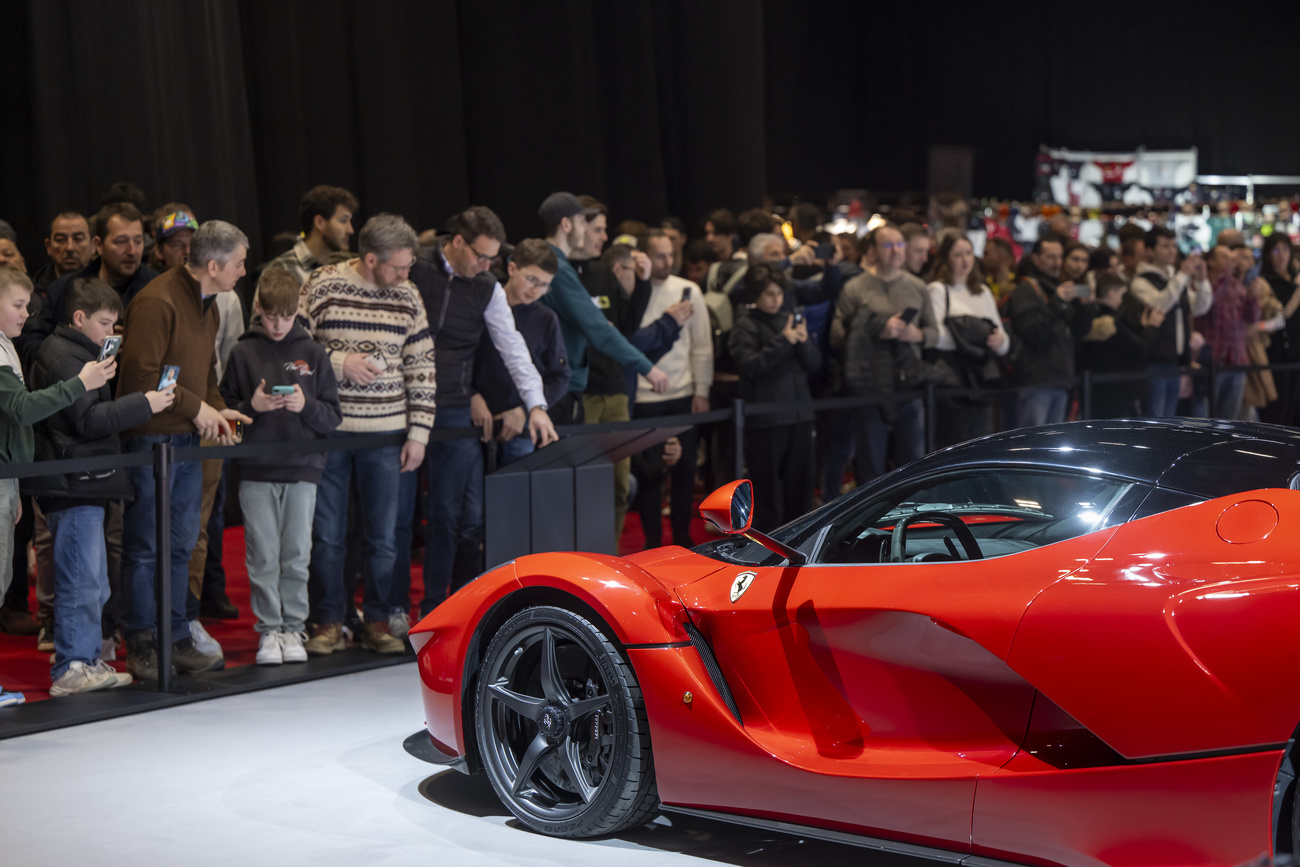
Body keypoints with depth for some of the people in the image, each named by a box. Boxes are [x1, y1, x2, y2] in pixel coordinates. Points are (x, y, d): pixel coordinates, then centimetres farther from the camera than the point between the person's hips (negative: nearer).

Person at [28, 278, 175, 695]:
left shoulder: (80, 352, 21)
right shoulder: (64, 357, -12)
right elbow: (88, 420, -19)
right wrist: (144, 404, -18)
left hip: (83, 484, 11)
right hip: (72, 485, -11)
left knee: (93, 582, 15)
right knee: (82, 580, -7)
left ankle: (87, 661, 22)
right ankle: (71, 668, -2)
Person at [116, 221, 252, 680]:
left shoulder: (207, 305, 14)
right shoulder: (156, 302, -16)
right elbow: (142, 375, -20)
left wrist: (216, 408, 6)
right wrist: (197, 408, -13)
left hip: (188, 439, 9)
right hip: (151, 439, -9)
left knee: (181, 544, 12)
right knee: (146, 548, 0)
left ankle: (178, 640, 20)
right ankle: (142, 647, 9)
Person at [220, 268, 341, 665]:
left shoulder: (313, 353, 5)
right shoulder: (242, 353, 4)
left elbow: (333, 417, 4)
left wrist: (307, 406, -14)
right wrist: (252, 406, -13)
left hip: (302, 470, 0)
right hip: (256, 471, 0)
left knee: (297, 556, 4)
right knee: (263, 556, 2)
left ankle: (294, 628, 14)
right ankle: (269, 629, 11)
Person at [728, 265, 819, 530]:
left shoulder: (791, 319, 12)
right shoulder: (746, 326, -3)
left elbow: (814, 363, 11)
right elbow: (750, 366, -15)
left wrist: (804, 342, -9)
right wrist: (783, 341, -16)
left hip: (799, 413, 5)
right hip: (765, 417, -5)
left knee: (800, 479, 9)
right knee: (767, 482, 0)